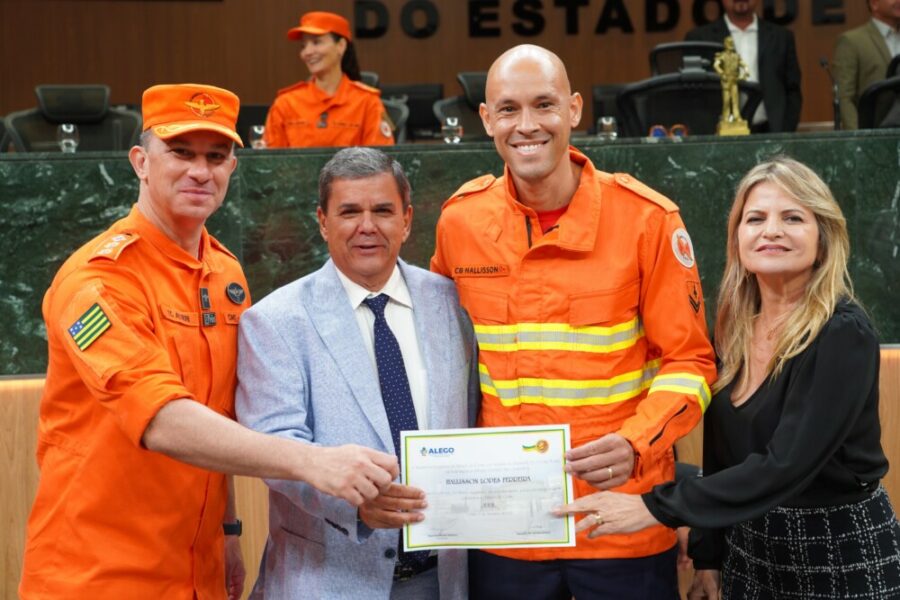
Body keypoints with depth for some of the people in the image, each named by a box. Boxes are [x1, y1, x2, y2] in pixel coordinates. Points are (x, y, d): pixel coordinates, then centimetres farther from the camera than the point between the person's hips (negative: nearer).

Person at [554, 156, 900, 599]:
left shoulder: (844, 335, -18)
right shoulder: (733, 330, 1)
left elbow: (787, 463, -27)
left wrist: (655, 508, -30)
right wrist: (709, 554, 9)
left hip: (843, 553, -5)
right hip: (749, 546, 6)